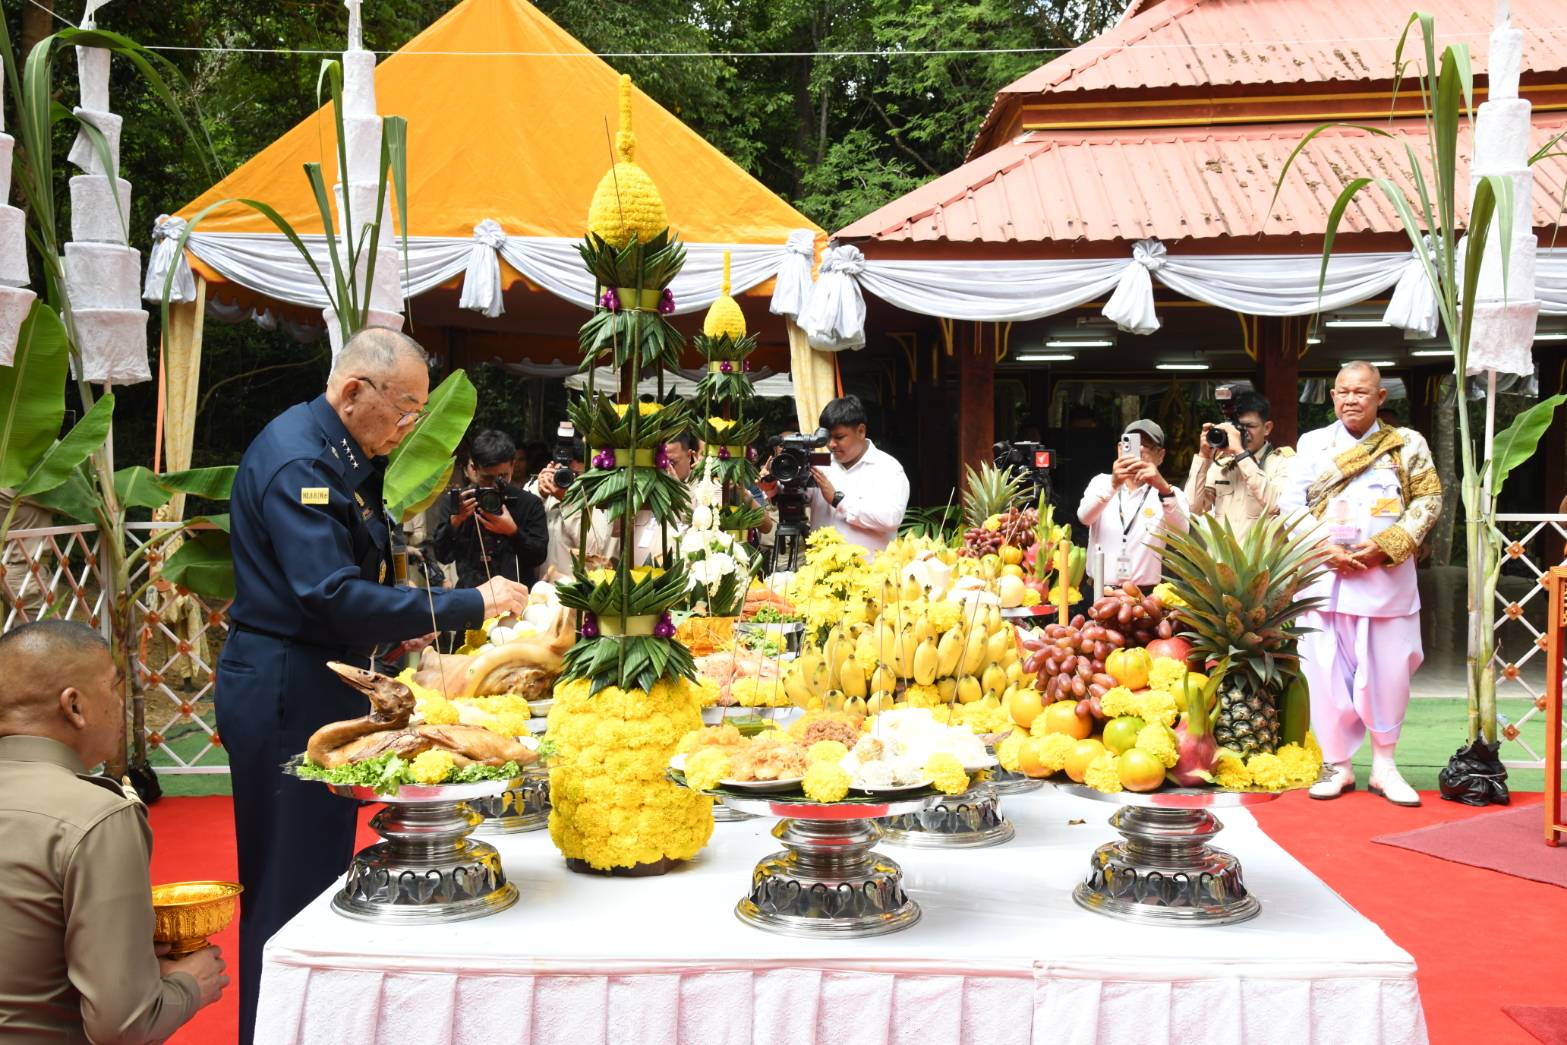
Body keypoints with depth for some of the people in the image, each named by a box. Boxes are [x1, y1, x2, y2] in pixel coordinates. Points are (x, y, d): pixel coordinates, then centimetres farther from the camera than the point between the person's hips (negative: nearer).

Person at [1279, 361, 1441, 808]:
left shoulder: (1407, 444, 7)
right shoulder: (1312, 443, 8)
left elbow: (1429, 500, 2)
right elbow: (1291, 504, 3)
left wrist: (1387, 545, -11)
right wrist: (1327, 550, -11)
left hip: (1387, 574, 0)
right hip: (1325, 574, 0)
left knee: (1387, 672, 2)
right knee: (1327, 672, 1)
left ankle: (1384, 766, 16)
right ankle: (1338, 766, 13)